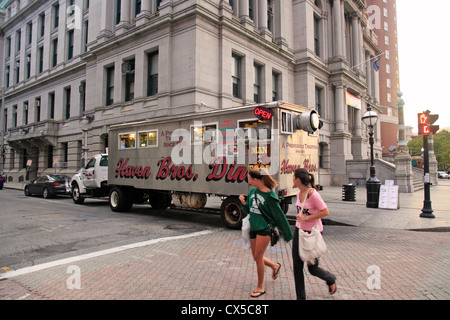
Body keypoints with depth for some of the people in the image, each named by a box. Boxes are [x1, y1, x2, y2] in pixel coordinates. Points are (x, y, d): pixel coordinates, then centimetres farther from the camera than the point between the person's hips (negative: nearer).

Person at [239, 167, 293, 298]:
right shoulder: (253, 191, 3)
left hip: (265, 228, -7)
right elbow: (248, 210, 14)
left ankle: (260, 287, 15)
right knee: (256, 257, 14)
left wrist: (287, 234, -5)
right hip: (253, 228, 7)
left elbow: (279, 215, -10)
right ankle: (275, 266, 42)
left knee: (258, 256, -3)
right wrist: (243, 203, -8)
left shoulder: (269, 195, -16)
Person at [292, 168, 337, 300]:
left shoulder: (313, 194, -21)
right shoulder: (299, 193, 4)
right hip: (299, 230, 7)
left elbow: (326, 212, -20)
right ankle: (300, 296, 20)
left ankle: (331, 280, 38)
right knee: (297, 266, 5)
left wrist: (307, 218, -22)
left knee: (312, 268, 6)